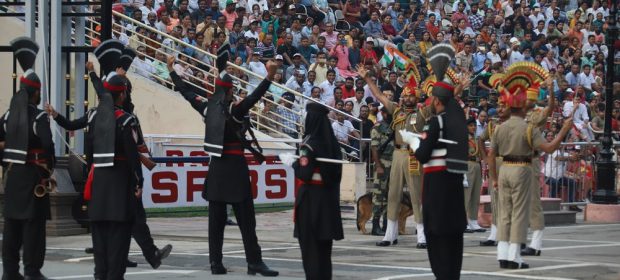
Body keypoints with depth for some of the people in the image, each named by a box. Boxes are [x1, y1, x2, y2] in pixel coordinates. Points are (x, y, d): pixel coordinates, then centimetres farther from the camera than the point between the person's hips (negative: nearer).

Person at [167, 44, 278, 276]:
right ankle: (254, 263, -5)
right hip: (235, 167, -6)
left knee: (216, 219, 8)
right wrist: (269, 77, -40)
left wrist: (172, 71, 29)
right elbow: (253, 98, -29)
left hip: (216, 167, 6)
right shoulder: (233, 110, -12)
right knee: (245, 218, -4)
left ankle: (216, 262, 7)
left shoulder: (207, 108, 4)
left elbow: (186, 93, 16)